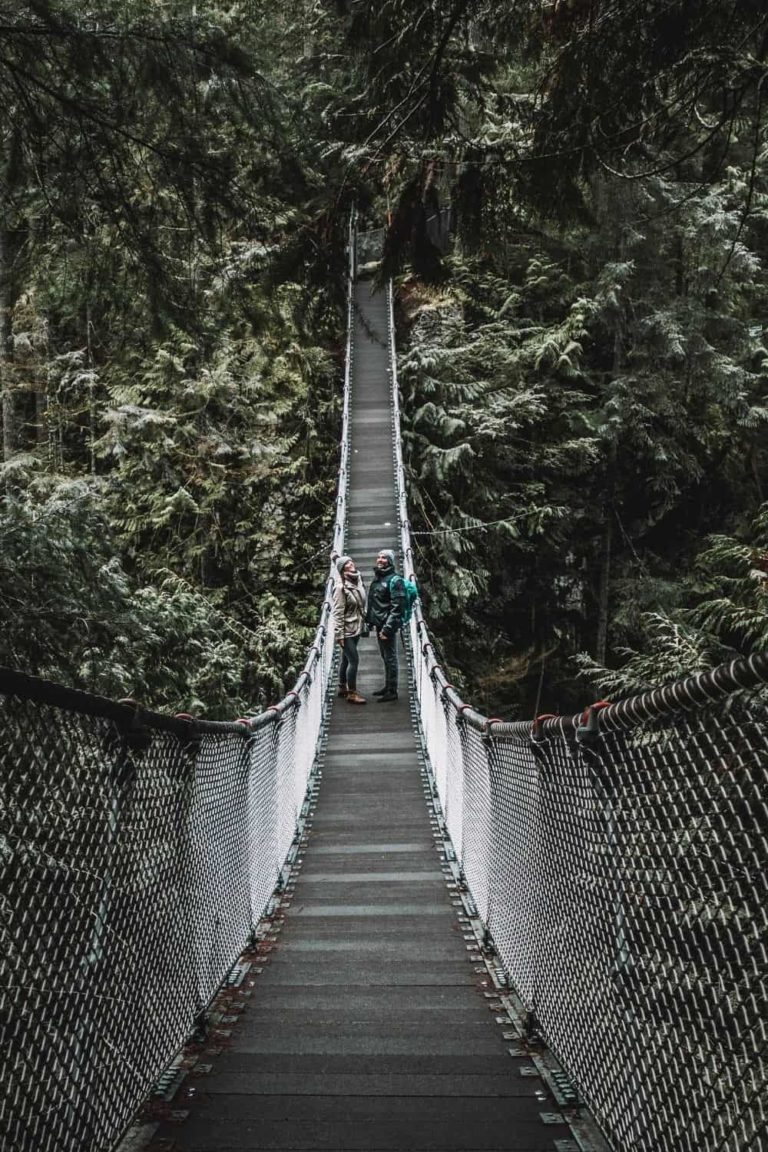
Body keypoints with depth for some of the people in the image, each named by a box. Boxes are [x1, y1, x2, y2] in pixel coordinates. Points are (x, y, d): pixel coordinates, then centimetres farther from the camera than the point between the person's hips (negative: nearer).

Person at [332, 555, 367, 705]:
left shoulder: (358, 582, 3)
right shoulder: (341, 587, -18)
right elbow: (337, 613, -18)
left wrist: (364, 623, 14)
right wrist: (339, 634, -19)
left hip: (356, 629, 7)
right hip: (347, 630, -7)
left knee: (346, 660, 17)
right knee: (354, 660, -6)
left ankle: (342, 688, 30)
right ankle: (351, 694, 4)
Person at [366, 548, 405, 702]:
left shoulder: (394, 580, -14)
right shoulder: (377, 578, 13)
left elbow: (397, 607, -19)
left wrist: (387, 628, -22)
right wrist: (369, 620, 18)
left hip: (388, 625, -9)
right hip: (379, 624, 9)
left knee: (390, 658, -2)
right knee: (385, 657, 17)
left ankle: (392, 691, 5)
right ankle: (387, 686, 28)